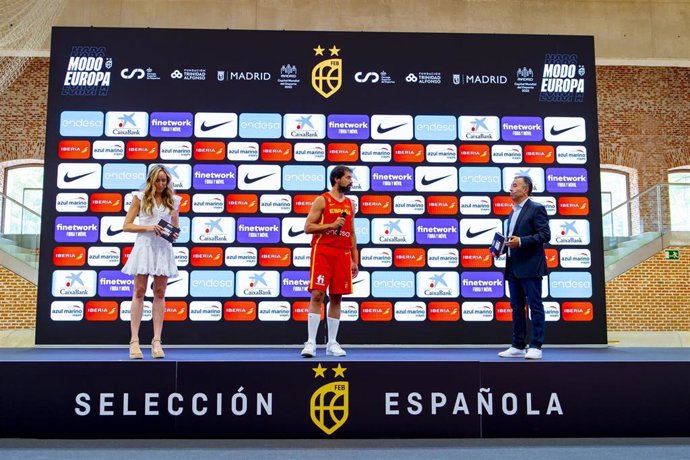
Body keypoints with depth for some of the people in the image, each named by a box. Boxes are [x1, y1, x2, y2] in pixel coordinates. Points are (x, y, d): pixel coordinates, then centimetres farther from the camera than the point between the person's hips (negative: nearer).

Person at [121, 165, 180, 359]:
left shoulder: (173, 201, 11)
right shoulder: (140, 197, 4)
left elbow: (176, 227, 17)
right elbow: (127, 225, 1)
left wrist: (175, 235, -6)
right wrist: (148, 228, -14)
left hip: (164, 248, 2)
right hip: (144, 246, -2)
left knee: (160, 293, 3)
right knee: (139, 292, -1)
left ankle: (157, 341, 6)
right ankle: (134, 341, 1)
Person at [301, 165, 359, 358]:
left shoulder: (349, 204, 16)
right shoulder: (322, 200, -1)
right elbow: (307, 227, -5)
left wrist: (355, 260, 13)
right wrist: (332, 225, -17)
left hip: (343, 254, 5)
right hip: (322, 252, -5)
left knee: (336, 297, 5)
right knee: (317, 294, -10)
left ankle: (332, 343, 13)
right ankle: (311, 342, -6)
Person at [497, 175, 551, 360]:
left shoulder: (536, 209, -4)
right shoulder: (513, 213, 21)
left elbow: (545, 234, -13)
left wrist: (520, 241, -20)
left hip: (530, 267, -8)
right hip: (513, 268, 9)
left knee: (535, 307, -4)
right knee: (516, 308, 9)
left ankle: (535, 347, 0)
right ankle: (518, 346, 15)